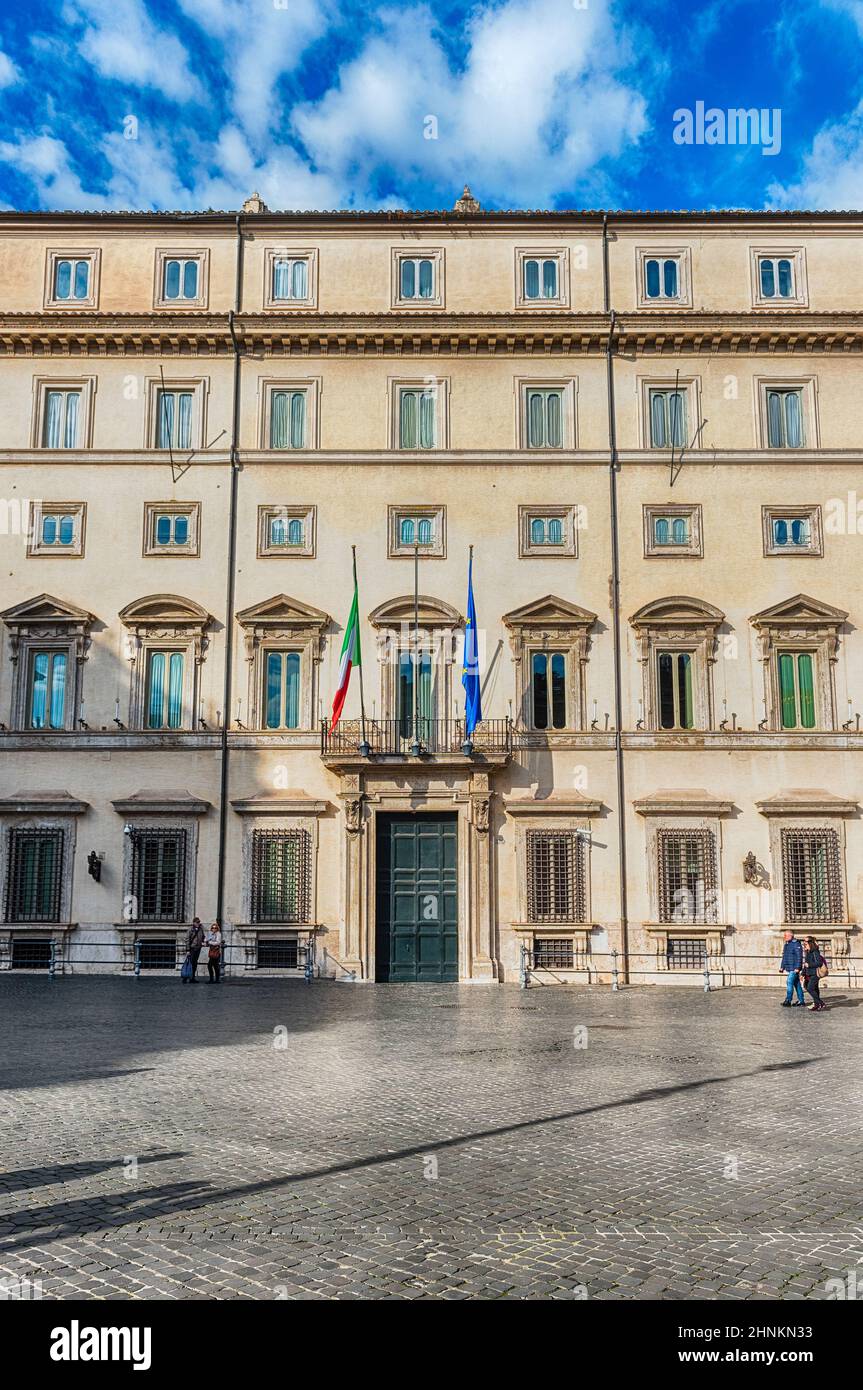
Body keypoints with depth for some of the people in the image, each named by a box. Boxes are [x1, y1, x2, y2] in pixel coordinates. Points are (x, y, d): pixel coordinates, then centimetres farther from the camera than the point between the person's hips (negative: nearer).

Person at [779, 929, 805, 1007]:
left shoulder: (796, 944, -13)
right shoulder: (786, 945, 16)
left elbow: (799, 957, -17)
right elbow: (784, 957, 23)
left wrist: (797, 968, -22)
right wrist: (782, 967, 19)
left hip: (794, 968, -9)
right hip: (789, 968, 9)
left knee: (790, 982, -14)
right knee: (796, 984, 13)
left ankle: (788, 1001, -14)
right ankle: (801, 1000, 19)